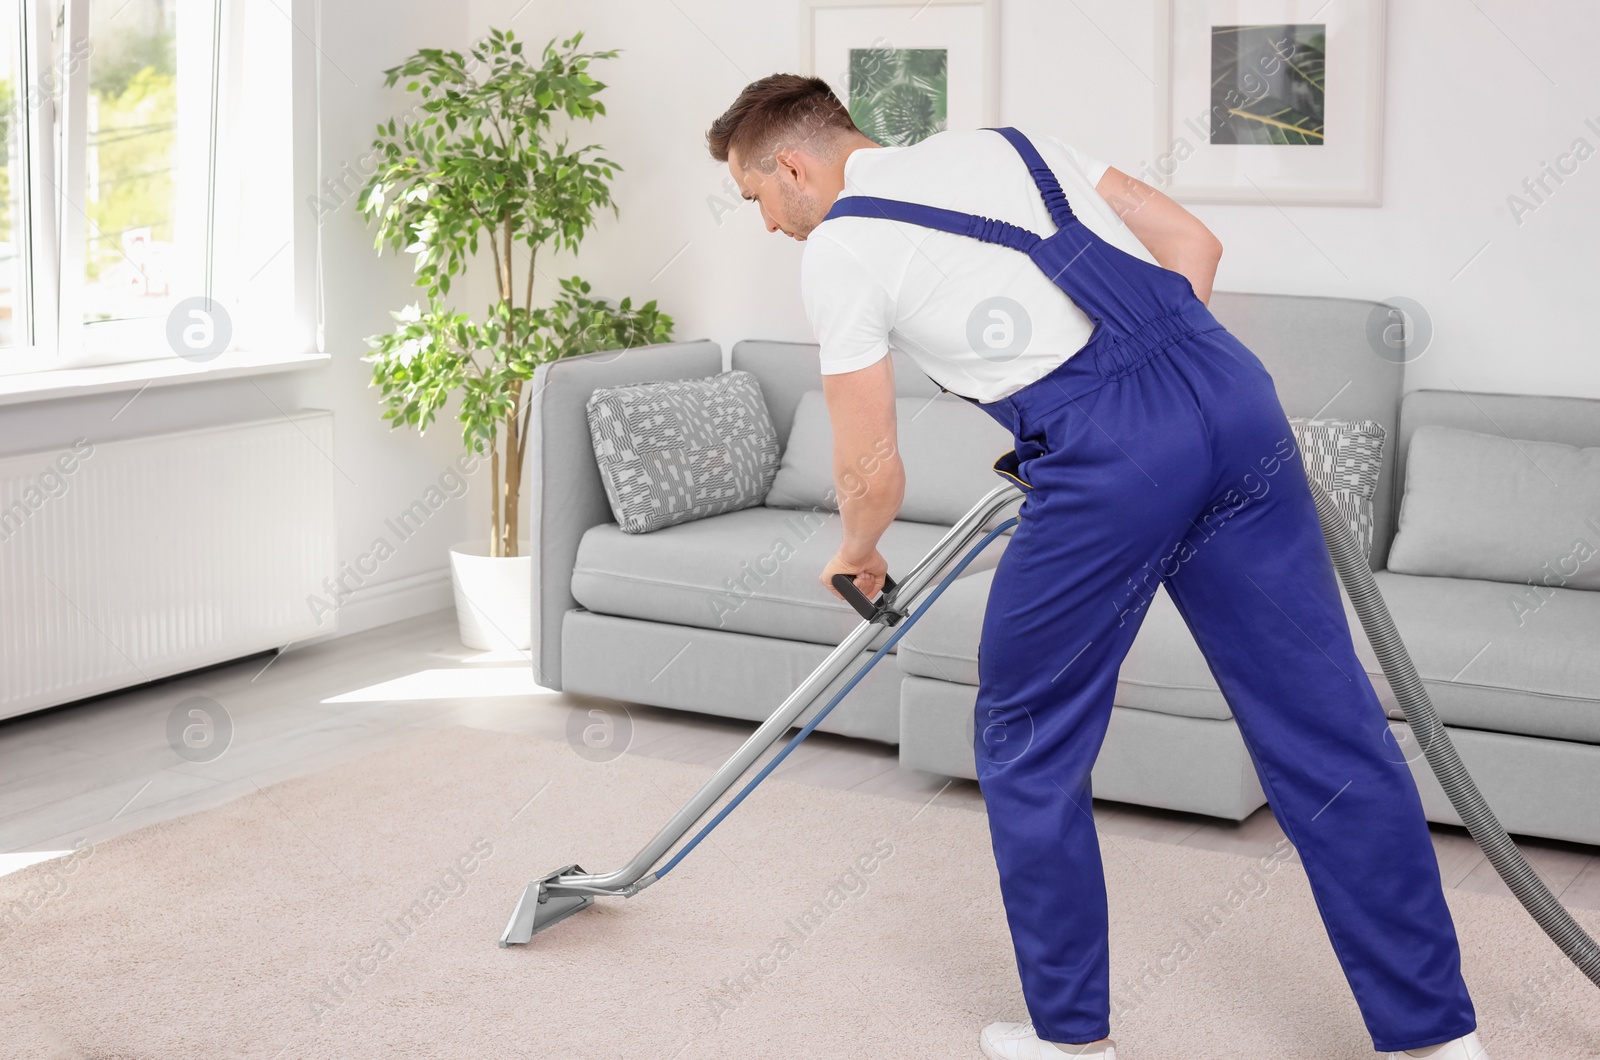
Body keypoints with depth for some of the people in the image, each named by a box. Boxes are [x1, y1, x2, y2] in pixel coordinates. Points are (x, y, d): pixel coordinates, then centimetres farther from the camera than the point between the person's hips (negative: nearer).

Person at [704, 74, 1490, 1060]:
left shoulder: (837, 249, 7)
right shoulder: (1008, 142, 25)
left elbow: (874, 474, 8)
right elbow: (1193, 244, 22)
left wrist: (857, 555, 29)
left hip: (1106, 457, -6)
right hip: (1231, 388, 6)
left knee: (1030, 744, 14)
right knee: (1328, 728, 9)